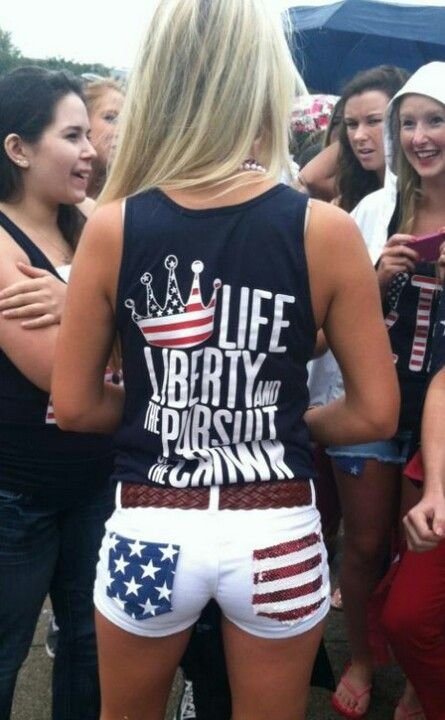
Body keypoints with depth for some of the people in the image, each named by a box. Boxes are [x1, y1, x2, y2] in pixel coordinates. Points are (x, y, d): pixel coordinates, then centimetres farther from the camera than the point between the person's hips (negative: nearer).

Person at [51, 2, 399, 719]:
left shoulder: (112, 228, -10)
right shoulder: (327, 230, -12)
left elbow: (75, 406, -4)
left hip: (149, 530, 1)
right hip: (277, 531, 0)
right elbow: (376, 413, -6)